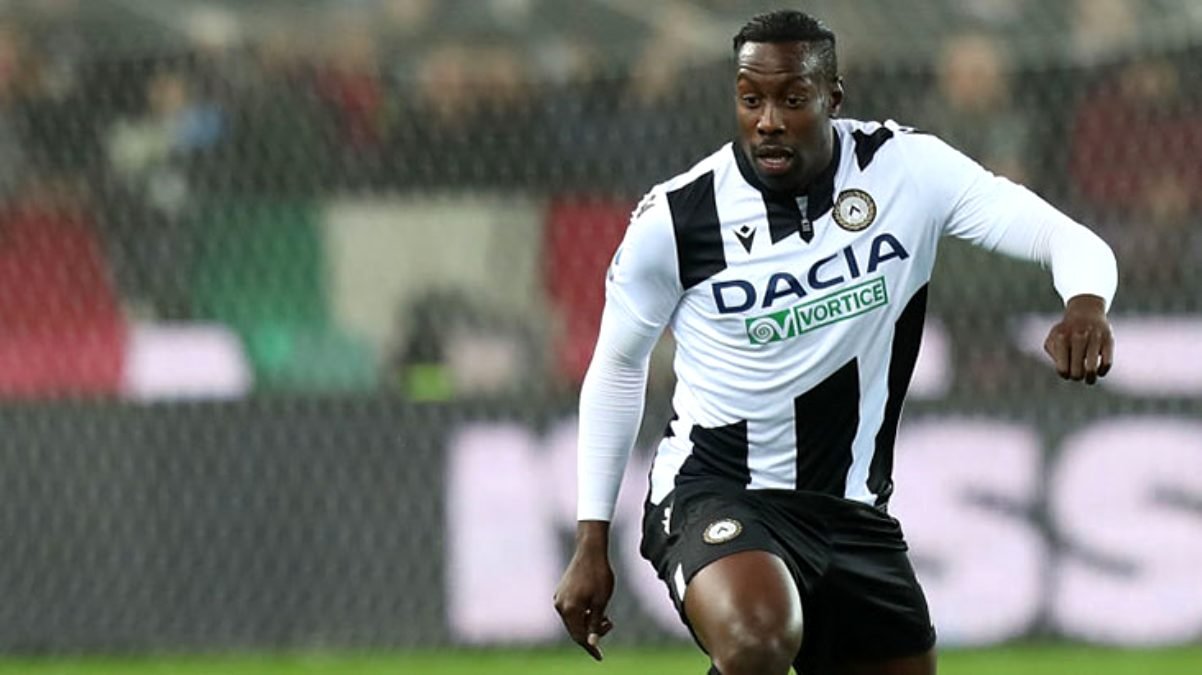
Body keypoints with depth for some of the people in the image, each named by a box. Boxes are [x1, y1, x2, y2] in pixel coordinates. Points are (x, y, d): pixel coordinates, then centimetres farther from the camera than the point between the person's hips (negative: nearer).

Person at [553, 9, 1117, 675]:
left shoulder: (907, 169, -7)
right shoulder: (674, 219, -9)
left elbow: (1073, 242, -12)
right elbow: (616, 372, 6)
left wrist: (1085, 304, -36)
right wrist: (591, 544, 5)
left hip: (853, 515, 4)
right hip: (714, 490, -4)